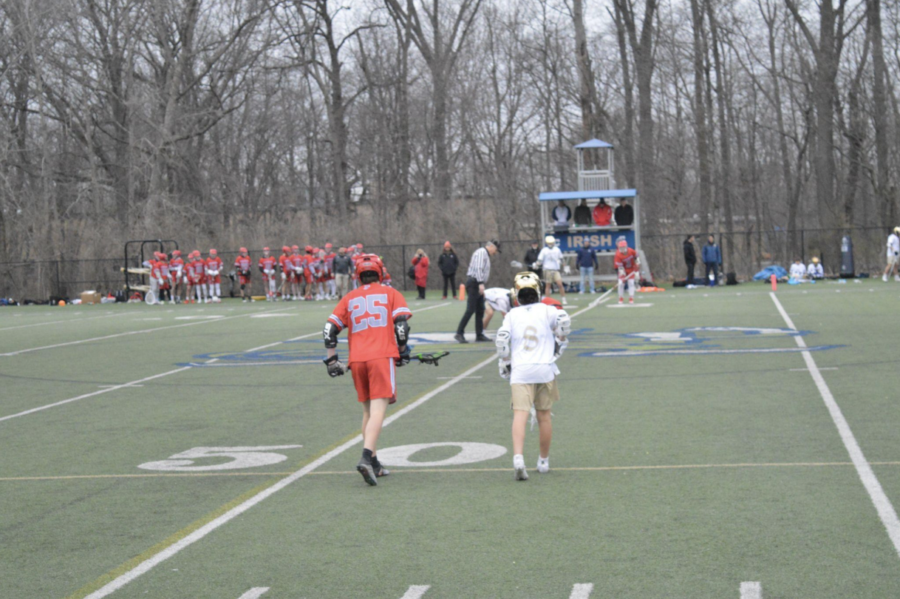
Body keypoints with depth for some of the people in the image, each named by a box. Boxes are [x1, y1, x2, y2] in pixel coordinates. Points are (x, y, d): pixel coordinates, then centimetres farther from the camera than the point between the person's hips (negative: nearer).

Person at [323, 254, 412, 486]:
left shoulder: (349, 298, 17)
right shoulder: (390, 293, 11)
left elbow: (329, 330, 10)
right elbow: (401, 325, -1)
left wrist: (332, 360, 15)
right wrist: (403, 353, 11)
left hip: (356, 360, 3)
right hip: (382, 356, -3)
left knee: (368, 410, 16)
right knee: (378, 410, -11)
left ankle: (373, 463, 16)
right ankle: (366, 457, -29)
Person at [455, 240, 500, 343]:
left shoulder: (485, 254, 22)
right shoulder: (481, 252, -10)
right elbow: (478, 268, -21)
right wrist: (481, 283, -28)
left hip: (478, 285, 10)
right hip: (474, 283, -10)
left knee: (480, 310, 9)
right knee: (470, 310, -13)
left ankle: (479, 335, 11)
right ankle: (459, 333, -12)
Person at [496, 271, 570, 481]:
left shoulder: (512, 315, 8)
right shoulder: (547, 310, 7)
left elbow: (502, 339, -3)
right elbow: (564, 320, -10)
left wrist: (505, 363, 9)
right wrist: (560, 343, 5)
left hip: (520, 371, -1)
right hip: (544, 369, 1)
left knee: (520, 414, -11)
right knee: (544, 416, 13)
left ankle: (518, 457, -31)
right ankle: (544, 461, 23)